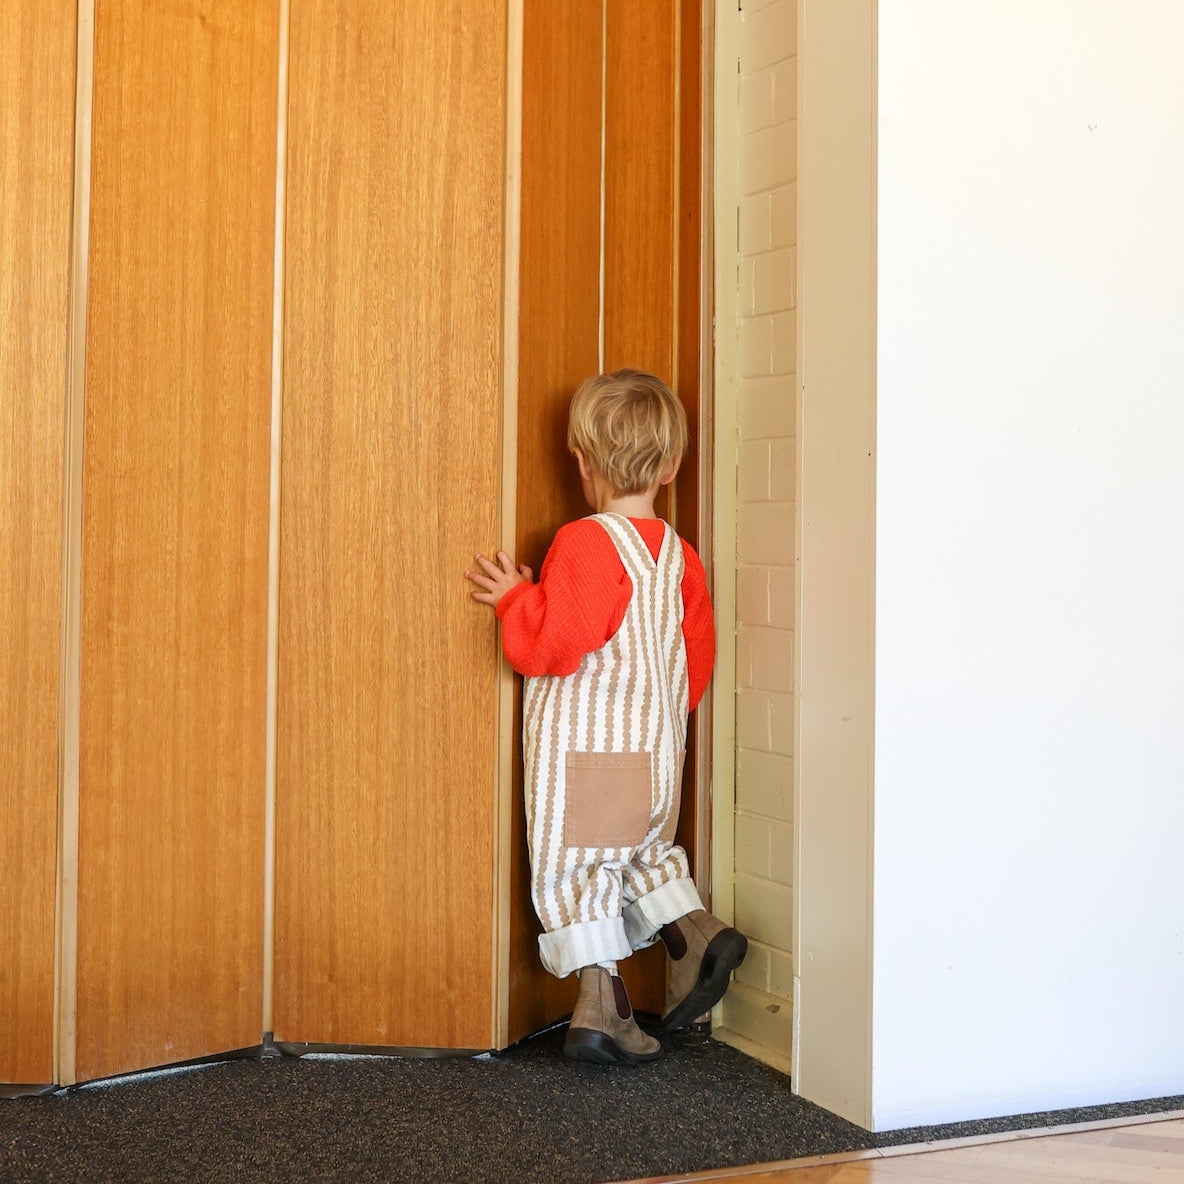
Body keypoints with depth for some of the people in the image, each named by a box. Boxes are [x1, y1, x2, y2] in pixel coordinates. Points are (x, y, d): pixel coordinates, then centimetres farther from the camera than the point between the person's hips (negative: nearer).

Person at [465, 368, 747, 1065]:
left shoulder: (586, 544, -16)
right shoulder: (681, 557, 6)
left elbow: (551, 645, -22)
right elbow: (697, 662, 13)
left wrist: (516, 598, -5)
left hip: (583, 749, -7)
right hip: (658, 750, 7)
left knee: (577, 870, 1)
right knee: (644, 852, 27)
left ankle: (602, 1003, -1)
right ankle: (696, 934, 15)